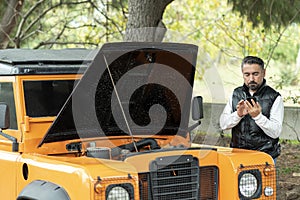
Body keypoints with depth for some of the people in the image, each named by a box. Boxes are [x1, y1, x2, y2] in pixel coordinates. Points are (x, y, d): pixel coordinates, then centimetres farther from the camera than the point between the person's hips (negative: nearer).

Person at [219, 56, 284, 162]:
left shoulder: (274, 98, 0)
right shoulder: (235, 94, 13)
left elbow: (275, 132, -7)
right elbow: (223, 124, 6)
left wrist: (258, 116, -20)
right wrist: (238, 114, -12)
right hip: (238, 153, 3)